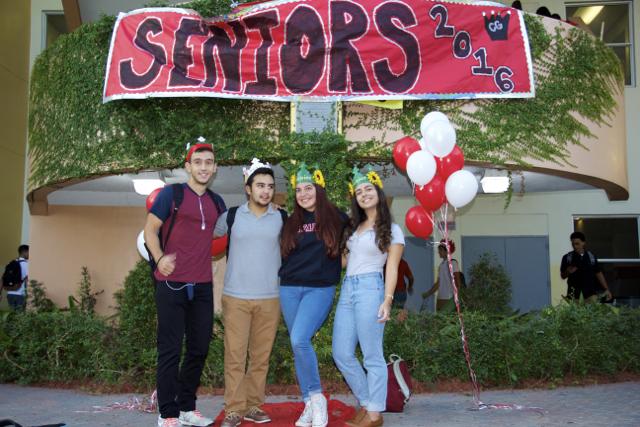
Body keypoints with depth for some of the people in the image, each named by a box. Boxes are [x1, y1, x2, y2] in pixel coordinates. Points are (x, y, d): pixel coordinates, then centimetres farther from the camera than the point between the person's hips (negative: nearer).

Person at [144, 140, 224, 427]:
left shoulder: (216, 202, 13)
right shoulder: (171, 193, -2)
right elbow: (150, 229, -5)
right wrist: (159, 258, -21)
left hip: (203, 286, 6)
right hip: (172, 284, -5)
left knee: (199, 348, 11)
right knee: (170, 350, 0)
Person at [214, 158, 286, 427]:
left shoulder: (282, 219, 3)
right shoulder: (231, 215, 1)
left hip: (269, 298, 1)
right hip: (235, 297, -1)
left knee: (261, 356, 7)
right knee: (235, 355, -1)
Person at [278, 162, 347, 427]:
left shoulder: (336, 219, 1)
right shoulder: (291, 223, 10)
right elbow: (284, 253, 21)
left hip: (320, 289, -4)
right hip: (289, 288, 4)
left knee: (300, 340, -21)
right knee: (298, 346, 4)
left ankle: (317, 398, -5)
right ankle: (310, 404, 15)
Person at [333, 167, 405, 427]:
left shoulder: (391, 229, 4)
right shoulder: (354, 227, 20)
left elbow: (392, 268, -3)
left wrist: (387, 300, -13)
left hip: (370, 288, -6)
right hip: (347, 289, 7)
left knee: (372, 356, -3)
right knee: (341, 354, 4)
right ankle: (365, 403, 18)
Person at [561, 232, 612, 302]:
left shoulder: (591, 257, 7)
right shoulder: (567, 257, 2)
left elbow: (598, 273, 12)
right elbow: (562, 276, 6)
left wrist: (606, 289, 9)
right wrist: (568, 272, -16)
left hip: (590, 292, 1)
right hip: (573, 293, -1)